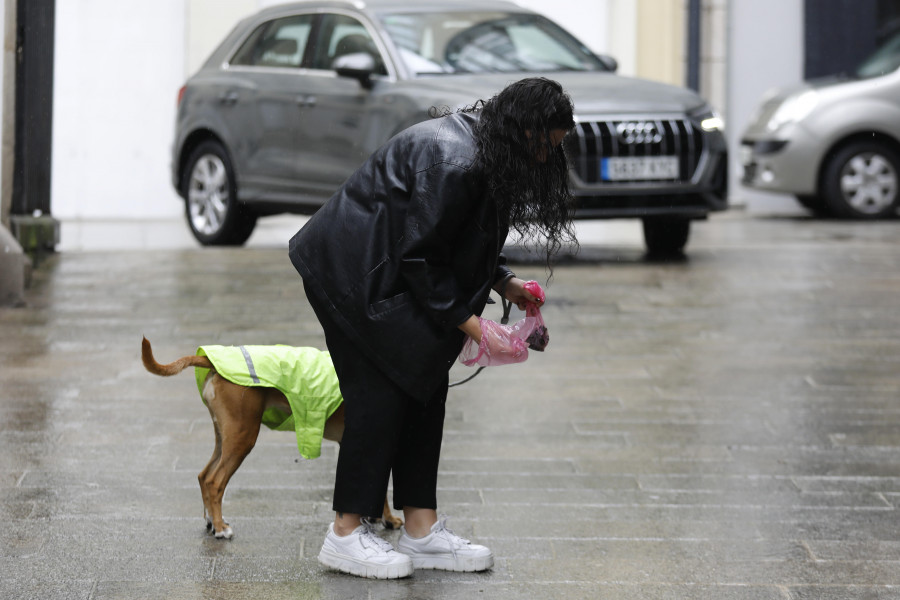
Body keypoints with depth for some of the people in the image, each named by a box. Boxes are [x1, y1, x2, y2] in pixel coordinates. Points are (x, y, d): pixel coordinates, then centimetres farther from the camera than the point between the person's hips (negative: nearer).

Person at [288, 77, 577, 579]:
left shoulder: (485, 151, 3)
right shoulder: (451, 161, -29)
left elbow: (467, 237, 17)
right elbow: (420, 255, -25)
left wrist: (503, 282, 3)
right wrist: (470, 323, -21)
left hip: (389, 269, 10)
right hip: (353, 272, -10)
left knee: (428, 385, 6)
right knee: (382, 391, -10)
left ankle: (422, 530, 10)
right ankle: (347, 536, -3)